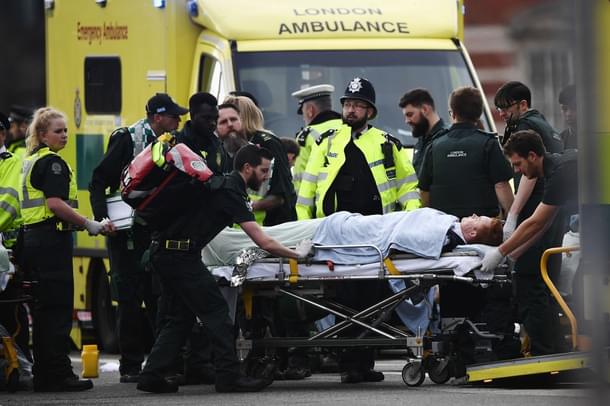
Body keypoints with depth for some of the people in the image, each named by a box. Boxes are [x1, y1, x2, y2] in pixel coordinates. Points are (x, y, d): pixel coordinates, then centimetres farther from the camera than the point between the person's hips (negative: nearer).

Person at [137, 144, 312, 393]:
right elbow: (262, 242, -17)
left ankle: (151, 376, 10)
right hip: (181, 254, -10)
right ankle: (228, 375, -6)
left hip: (163, 252, 10)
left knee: (181, 317, 13)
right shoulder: (230, 193, -15)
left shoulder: (222, 184, 14)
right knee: (215, 312, -6)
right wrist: (296, 254, -7)